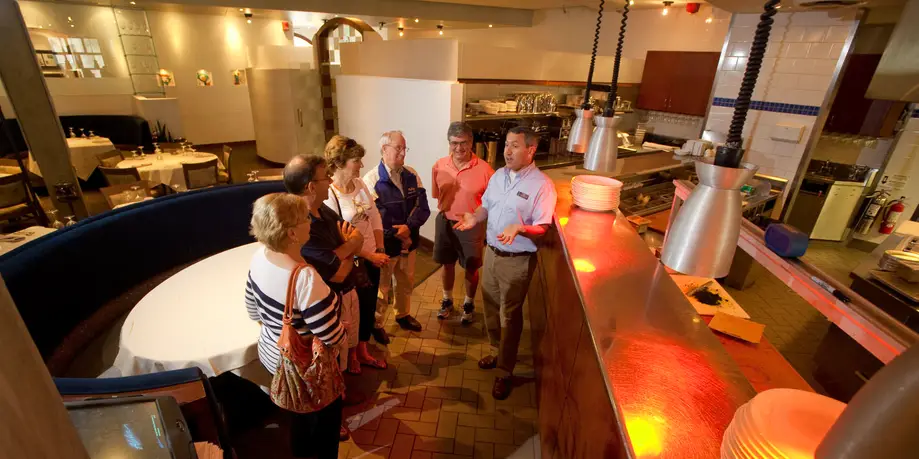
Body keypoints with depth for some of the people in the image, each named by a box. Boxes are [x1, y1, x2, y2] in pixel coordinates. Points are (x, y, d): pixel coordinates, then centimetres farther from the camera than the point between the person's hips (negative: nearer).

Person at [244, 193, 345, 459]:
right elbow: (333, 338, -30)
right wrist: (343, 326, -8)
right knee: (324, 417, 22)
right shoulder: (305, 278, -38)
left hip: (271, 354, 8)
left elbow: (254, 311, 2)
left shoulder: (260, 256, -13)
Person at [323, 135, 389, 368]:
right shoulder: (328, 195, -21)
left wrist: (380, 250, -4)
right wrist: (371, 256, -18)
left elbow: (375, 217, 4)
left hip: (371, 258, 6)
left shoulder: (360, 183, -1)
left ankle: (363, 351, 41)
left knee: (369, 305, 19)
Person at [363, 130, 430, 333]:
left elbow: (423, 207, -3)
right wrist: (396, 233, -19)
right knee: (382, 287, 12)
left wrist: (409, 227, -19)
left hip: (409, 241, 5)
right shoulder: (371, 179, -16)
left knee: (406, 283, 23)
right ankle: (376, 324, 34)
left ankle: (403, 315, 47)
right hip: (384, 244, -5)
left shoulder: (412, 175, 1)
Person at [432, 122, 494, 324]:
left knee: (471, 269, 14)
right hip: (445, 223, 3)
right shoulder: (439, 166, -6)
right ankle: (447, 300, 43)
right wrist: (447, 211, 2)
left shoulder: (484, 169, -17)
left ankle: (469, 304, 39)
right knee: (447, 264, 19)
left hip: (473, 226, -3)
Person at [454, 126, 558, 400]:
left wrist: (519, 228, -37)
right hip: (492, 253, 7)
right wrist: (475, 218, -8)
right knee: (492, 307, 20)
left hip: (518, 261, -6)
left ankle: (505, 372, 24)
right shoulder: (498, 175, 4)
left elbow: (542, 228, -18)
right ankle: (499, 351, 44)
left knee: (509, 316, 6)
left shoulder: (541, 185, -17)